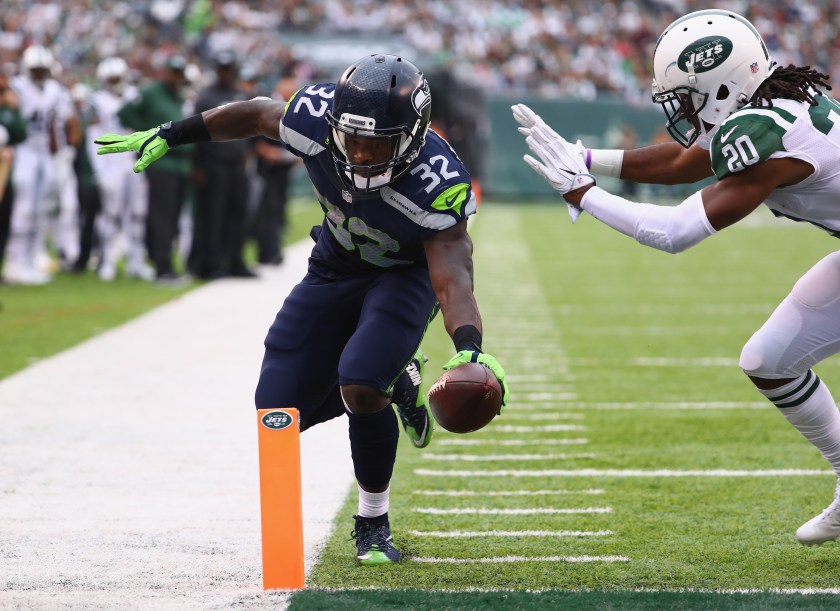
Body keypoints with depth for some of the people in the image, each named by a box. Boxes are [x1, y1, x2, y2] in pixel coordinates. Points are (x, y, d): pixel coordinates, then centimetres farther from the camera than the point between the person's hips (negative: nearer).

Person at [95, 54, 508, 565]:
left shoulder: (437, 184, -37)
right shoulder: (317, 117, -29)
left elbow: (453, 279, -41)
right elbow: (257, 115, -7)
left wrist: (469, 349, -60)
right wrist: (169, 136, 2)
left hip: (405, 274, -4)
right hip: (335, 268, 4)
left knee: (359, 385, -29)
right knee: (279, 411, -3)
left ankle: (374, 525, -5)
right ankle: (394, 384, 23)